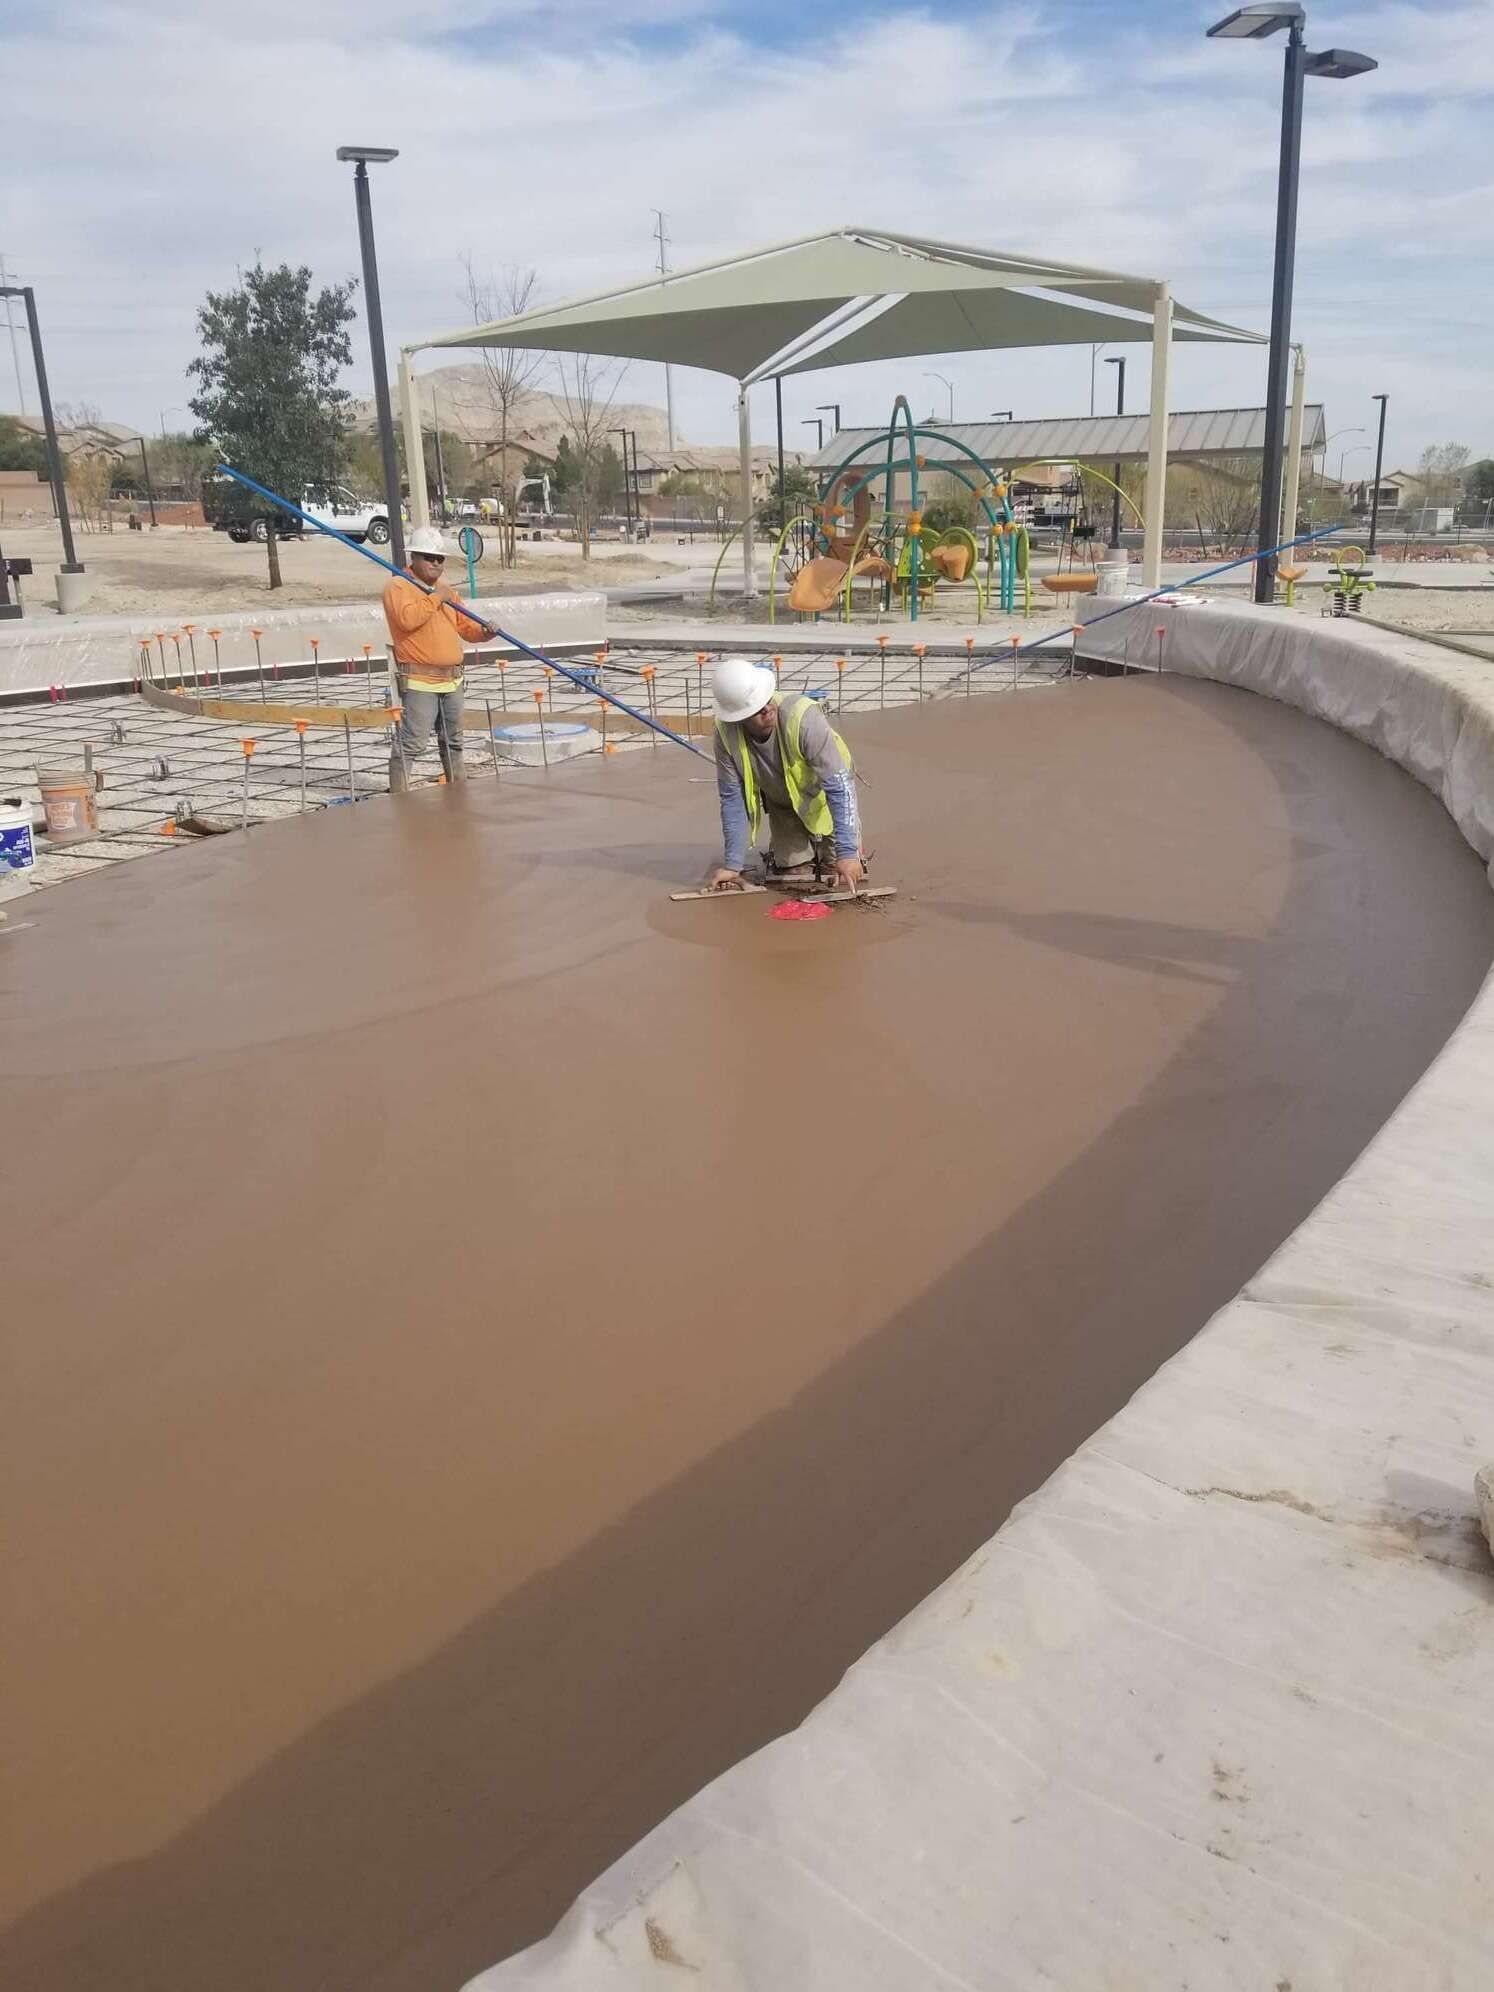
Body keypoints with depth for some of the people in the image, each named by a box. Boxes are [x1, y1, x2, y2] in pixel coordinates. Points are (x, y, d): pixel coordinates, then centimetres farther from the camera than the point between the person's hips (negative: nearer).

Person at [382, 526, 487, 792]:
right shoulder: (399, 586, -6)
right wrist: (435, 598, -17)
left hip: (452, 680, 8)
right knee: (412, 743, -12)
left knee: (452, 741, 18)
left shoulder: (444, 588, 20)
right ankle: (398, 797, -9)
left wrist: (483, 631, 0)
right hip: (419, 681, -8)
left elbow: (464, 625, 21)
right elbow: (407, 618, -25)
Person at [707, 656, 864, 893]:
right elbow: (732, 799, -20)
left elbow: (839, 787, -37)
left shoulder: (803, 717, -38)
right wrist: (732, 865, -24)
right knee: (793, 874, -4)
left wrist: (847, 852, -44)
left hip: (822, 799, -2)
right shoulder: (726, 733, -28)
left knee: (846, 877, -9)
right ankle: (778, 847, 30)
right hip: (782, 804, 2)